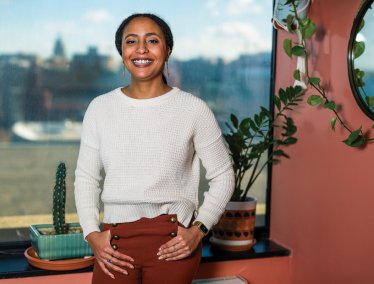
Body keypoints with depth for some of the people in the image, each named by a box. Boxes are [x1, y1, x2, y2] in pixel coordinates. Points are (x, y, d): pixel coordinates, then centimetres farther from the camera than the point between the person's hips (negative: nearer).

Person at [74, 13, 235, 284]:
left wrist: (199, 230, -7)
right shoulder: (100, 108, 2)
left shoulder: (194, 109, -5)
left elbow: (223, 176, 2)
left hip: (174, 244, -1)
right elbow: (86, 177, 8)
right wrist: (92, 234, -3)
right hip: (114, 243, 2)